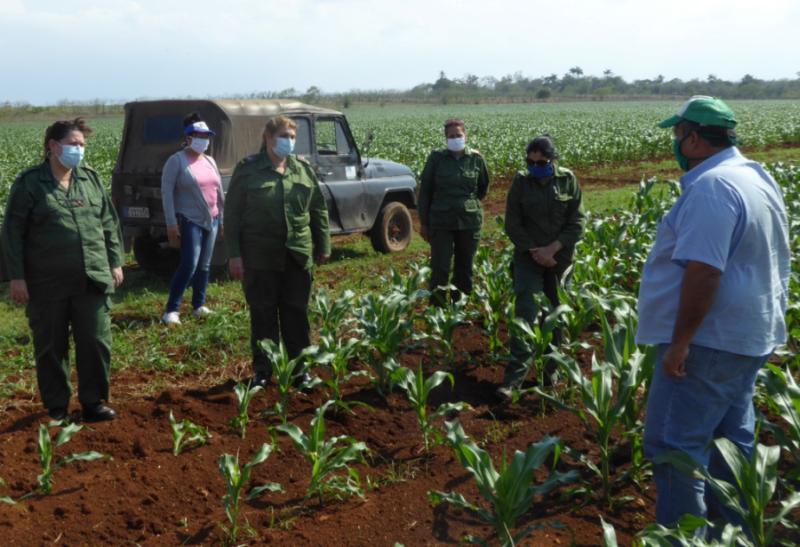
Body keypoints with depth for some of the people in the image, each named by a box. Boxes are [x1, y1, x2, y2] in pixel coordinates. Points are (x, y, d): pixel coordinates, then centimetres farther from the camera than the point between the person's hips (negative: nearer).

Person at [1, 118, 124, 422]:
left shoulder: (91, 179, 10)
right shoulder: (29, 183, -2)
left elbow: (109, 224, 15)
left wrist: (115, 262, 10)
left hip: (93, 280, 3)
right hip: (47, 284, -3)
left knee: (96, 343, 4)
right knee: (51, 347, 8)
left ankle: (93, 402, 19)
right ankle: (57, 408, 21)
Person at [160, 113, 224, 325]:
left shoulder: (210, 161, 13)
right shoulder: (177, 161, -7)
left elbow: (219, 192, 17)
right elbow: (166, 192, -11)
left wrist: (223, 218, 15)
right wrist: (171, 224, -16)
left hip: (211, 220, 7)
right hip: (190, 220, -7)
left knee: (204, 265, 11)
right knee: (189, 265, -14)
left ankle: (199, 306, 22)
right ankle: (171, 310, -8)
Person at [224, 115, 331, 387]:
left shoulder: (303, 169, 8)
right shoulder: (248, 170, -2)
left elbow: (319, 209, 13)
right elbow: (232, 214, -2)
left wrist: (323, 245, 10)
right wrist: (234, 254, -7)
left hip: (298, 255, 3)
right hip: (260, 257, -2)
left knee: (297, 313, 8)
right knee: (263, 314, 6)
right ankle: (263, 370, 18)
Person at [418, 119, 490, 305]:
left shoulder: (476, 158, 1)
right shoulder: (436, 158, -2)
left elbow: (483, 188, 18)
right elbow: (425, 190, 3)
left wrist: (469, 202, 11)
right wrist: (423, 222, 3)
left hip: (470, 221, 2)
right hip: (441, 222, -2)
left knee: (465, 268, 10)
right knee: (440, 268, -4)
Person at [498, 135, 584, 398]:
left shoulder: (568, 181, -1)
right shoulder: (521, 181, -2)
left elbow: (576, 224, -2)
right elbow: (512, 224, -2)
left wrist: (551, 249, -14)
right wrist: (534, 251, -12)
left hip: (559, 258, 1)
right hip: (528, 257, -1)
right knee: (525, 312, -10)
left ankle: (551, 373, 21)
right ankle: (514, 377, -12)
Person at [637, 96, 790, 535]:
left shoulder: (711, 187, -20)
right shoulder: (758, 178, 12)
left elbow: (703, 272, -27)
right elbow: (767, 265, 19)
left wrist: (679, 342, -23)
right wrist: (767, 331, 24)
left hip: (709, 340, -10)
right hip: (747, 336, 10)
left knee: (674, 445, -5)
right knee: (732, 438, 17)